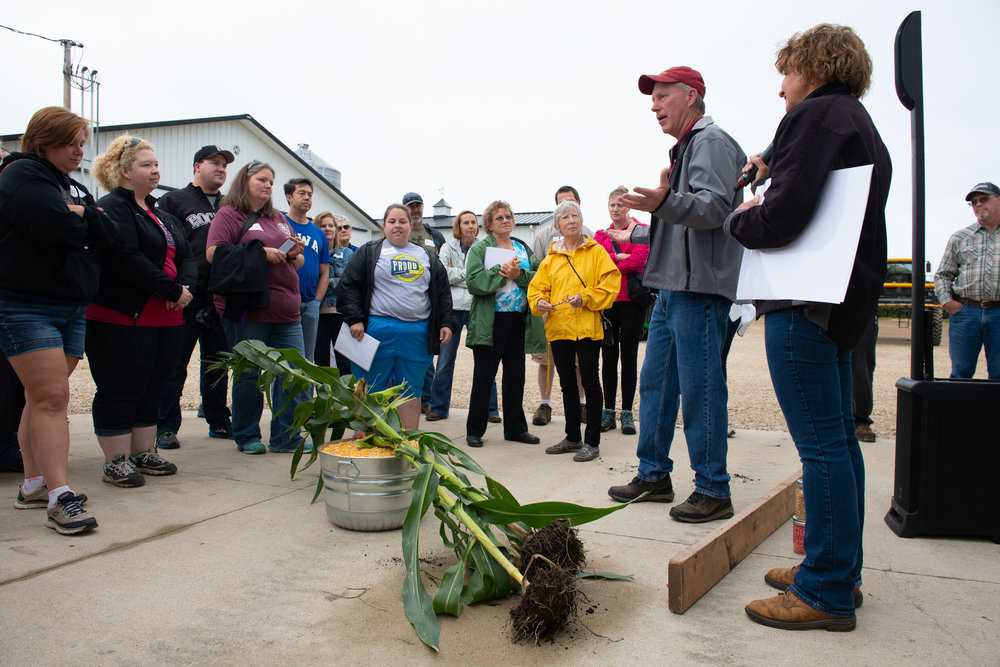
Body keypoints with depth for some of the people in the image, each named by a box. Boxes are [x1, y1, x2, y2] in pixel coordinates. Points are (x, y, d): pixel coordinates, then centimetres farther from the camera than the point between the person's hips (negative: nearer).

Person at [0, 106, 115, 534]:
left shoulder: (74, 187, 19)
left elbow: (106, 234, 6)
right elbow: (57, 226, -21)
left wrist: (77, 215, -8)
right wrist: (85, 220, -1)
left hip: (72, 307, 8)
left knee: (42, 398, 12)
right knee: (51, 397, -13)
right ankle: (59, 498, -12)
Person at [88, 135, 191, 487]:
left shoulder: (163, 215, 20)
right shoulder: (112, 208, -7)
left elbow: (186, 257, 13)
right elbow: (127, 260, -20)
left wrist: (185, 286, -8)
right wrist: (173, 290, -16)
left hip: (165, 319, 8)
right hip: (123, 317, -8)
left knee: (151, 388, 13)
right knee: (119, 391, -1)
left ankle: (144, 453, 23)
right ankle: (116, 462, 8)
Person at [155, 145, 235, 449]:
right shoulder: (174, 201, 3)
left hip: (219, 298, 5)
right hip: (185, 297, -5)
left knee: (217, 363, 12)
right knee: (174, 364, 1)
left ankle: (219, 422, 21)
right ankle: (166, 427, 8)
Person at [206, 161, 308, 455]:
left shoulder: (279, 219, 22)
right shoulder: (229, 215, 2)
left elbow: (298, 263, 26)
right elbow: (213, 253, -12)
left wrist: (294, 253, 1)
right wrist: (261, 253, -15)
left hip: (285, 310, 6)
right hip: (248, 311, -6)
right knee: (249, 374, 2)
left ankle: (286, 437, 11)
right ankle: (247, 437, 17)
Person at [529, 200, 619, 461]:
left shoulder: (596, 252, 2)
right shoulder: (551, 258, 13)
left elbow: (610, 283, -7)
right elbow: (538, 287, 11)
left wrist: (586, 297, -18)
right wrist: (539, 301, -9)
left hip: (587, 327, -5)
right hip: (558, 328, 5)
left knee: (590, 382, -2)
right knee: (567, 383, 13)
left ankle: (592, 442, 6)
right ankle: (572, 438, 25)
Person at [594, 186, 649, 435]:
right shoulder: (601, 234, 15)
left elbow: (637, 261, -11)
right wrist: (618, 257, -12)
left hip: (631, 300, -3)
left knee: (629, 356, 1)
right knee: (608, 356, 4)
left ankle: (627, 412, 7)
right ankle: (608, 410, 11)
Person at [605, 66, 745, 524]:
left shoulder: (711, 141, -6)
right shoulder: (685, 148, 25)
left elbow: (714, 208, -22)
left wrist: (665, 202, -39)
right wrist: (635, 235, 44)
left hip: (699, 289, -10)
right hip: (672, 288, 10)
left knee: (700, 389, -7)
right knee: (655, 383, 12)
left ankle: (713, 490, 3)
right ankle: (654, 476, 22)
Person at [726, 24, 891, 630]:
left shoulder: (816, 115, -8)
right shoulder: (865, 130, 22)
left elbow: (784, 219, -19)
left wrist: (740, 218, 0)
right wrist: (773, 175, 19)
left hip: (805, 303, -11)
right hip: (845, 300, 11)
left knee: (821, 444, -7)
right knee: (839, 437, 14)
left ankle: (826, 592, 0)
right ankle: (840, 570, 25)